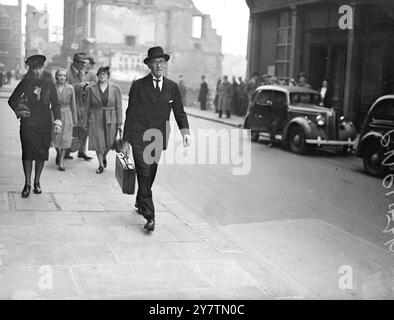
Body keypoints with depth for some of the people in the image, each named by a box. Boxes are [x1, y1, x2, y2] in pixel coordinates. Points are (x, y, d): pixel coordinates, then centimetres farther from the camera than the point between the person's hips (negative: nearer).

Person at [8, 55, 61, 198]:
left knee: (42, 154, 5)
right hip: (28, 123, -1)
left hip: (45, 125, 1)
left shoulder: (49, 84, 5)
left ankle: (37, 182, 19)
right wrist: (18, 110, -9)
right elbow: (12, 100, 9)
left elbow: (55, 104, 7)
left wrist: (57, 122, -3)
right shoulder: (25, 83, 2)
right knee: (28, 153, -6)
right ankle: (27, 184, 2)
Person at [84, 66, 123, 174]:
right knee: (98, 142, 0)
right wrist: (86, 121, 5)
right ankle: (101, 165, 15)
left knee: (109, 143, 5)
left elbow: (118, 106, 0)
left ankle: (104, 157, 37)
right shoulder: (90, 89, 0)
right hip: (95, 120, 0)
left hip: (111, 120, 0)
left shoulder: (115, 88, -2)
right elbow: (87, 106, 6)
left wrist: (119, 123, -3)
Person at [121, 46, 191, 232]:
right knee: (144, 176, -10)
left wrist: (185, 131, -14)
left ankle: (140, 203, 39)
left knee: (150, 176, 14)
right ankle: (149, 217, -10)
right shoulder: (138, 86, -2)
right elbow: (130, 114, -1)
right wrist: (126, 141, -3)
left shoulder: (172, 88, 6)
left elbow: (179, 112, 5)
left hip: (158, 139, 4)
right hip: (139, 138, -3)